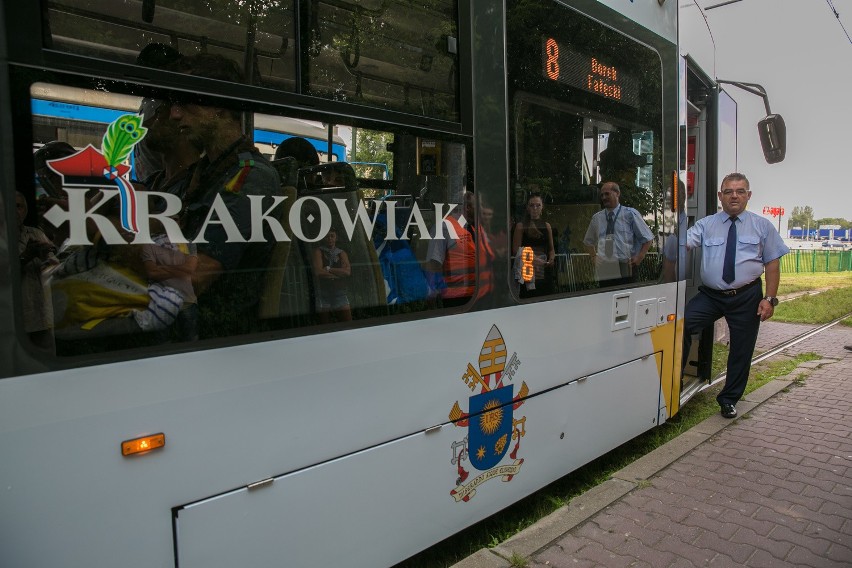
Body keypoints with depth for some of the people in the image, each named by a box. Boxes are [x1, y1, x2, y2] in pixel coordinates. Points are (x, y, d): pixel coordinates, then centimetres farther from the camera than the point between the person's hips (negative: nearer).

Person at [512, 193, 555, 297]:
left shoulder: (546, 225, 13)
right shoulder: (521, 226, 1)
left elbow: (551, 248, 17)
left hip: (545, 271, 4)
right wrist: (531, 258, -19)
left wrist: (551, 259, -4)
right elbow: (516, 250, -5)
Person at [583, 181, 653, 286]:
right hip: (604, 270, 3)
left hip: (626, 269, -3)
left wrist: (639, 258, -4)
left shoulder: (630, 214, 2)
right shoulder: (597, 217, 11)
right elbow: (588, 241, 26)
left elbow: (647, 238, 7)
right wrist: (594, 257, 11)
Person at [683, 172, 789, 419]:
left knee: (741, 350, 9)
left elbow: (772, 264, 3)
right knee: (681, 323, -25)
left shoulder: (762, 226, 6)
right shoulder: (706, 225, 5)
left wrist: (770, 299, -5)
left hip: (747, 297, 1)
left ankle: (729, 400, 30)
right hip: (710, 295, 0)